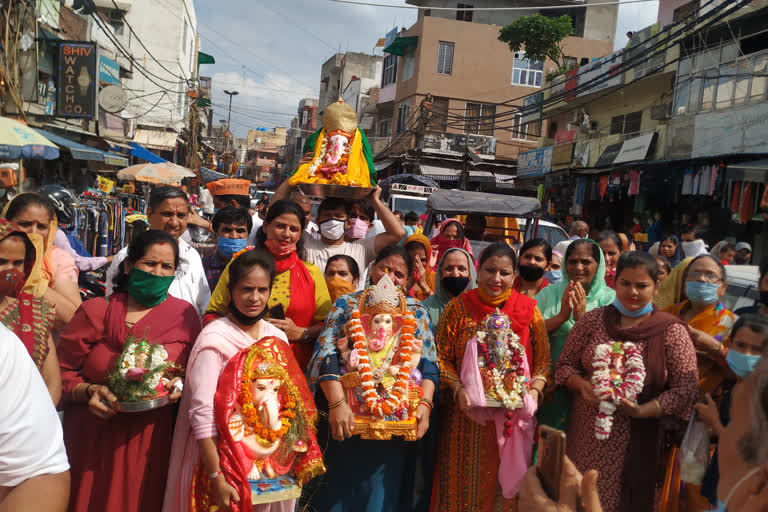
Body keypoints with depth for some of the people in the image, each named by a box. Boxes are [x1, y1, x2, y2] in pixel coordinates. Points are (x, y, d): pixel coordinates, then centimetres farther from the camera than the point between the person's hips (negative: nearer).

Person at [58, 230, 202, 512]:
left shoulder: (185, 314, 1)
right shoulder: (96, 310, -1)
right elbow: (61, 372, 2)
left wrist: (181, 384, -12)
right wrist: (88, 391, -16)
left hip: (150, 441, 1)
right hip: (93, 440, 0)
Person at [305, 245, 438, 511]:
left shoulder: (417, 311, 9)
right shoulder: (346, 304, 3)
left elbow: (429, 363, 3)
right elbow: (326, 354, -8)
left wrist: (424, 404, -14)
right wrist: (337, 403, -21)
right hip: (346, 418, -1)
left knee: (382, 489, 10)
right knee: (340, 488, 8)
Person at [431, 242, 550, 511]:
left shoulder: (528, 309, 1)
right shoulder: (459, 307, -2)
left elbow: (543, 361, 4)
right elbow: (441, 357, 0)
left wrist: (534, 391, -13)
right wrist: (458, 389, -14)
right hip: (466, 416, -1)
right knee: (464, 484, 9)